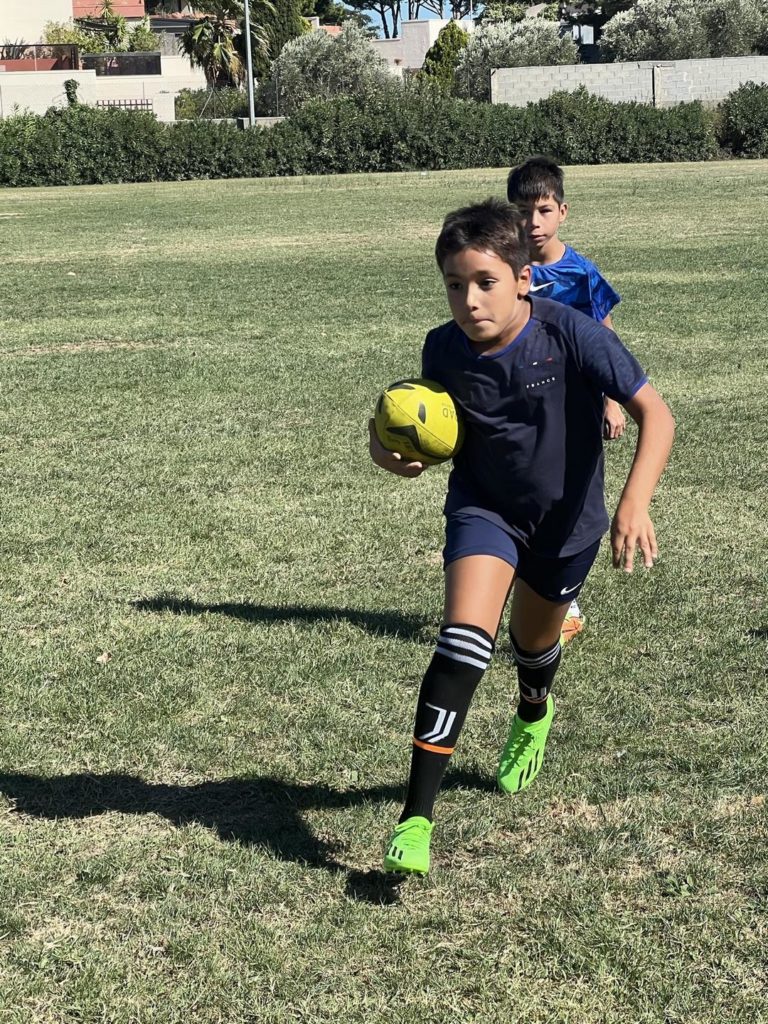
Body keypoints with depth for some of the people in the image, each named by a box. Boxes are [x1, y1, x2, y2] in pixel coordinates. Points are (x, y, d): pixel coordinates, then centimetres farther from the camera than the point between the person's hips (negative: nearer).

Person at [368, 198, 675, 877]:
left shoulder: (572, 333, -27)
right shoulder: (444, 349, -17)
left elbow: (655, 415, -27)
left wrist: (635, 502, -41)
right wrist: (393, 450, -22)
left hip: (567, 519, 0)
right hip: (484, 508, 0)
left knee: (535, 641, 22)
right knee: (465, 637, -23)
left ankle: (533, 717, 62)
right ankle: (417, 817, -21)